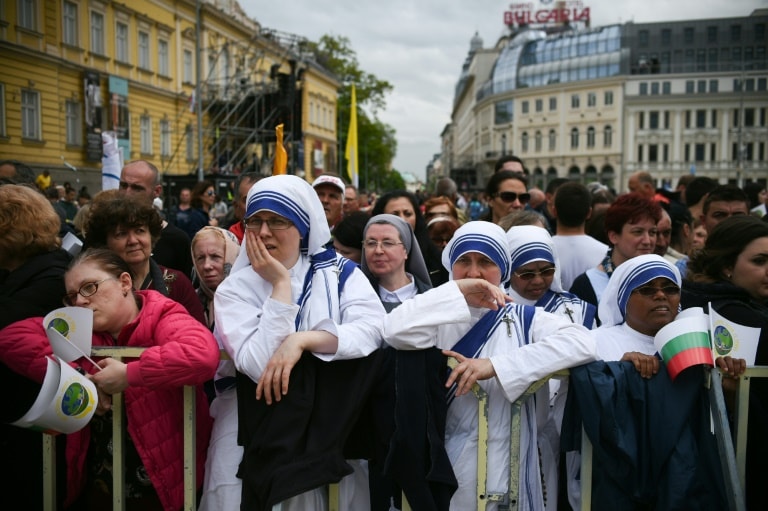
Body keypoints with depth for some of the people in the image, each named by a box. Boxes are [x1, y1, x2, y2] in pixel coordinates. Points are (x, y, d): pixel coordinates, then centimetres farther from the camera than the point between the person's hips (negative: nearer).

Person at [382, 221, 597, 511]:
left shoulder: (524, 319, 1)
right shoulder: (439, 317, 2)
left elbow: (582, 342, -17)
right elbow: (394, 330, -19)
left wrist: (496, 366, -24)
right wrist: (457, 291, -18)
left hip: (508, 465, 0)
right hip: (448, 464, 0)